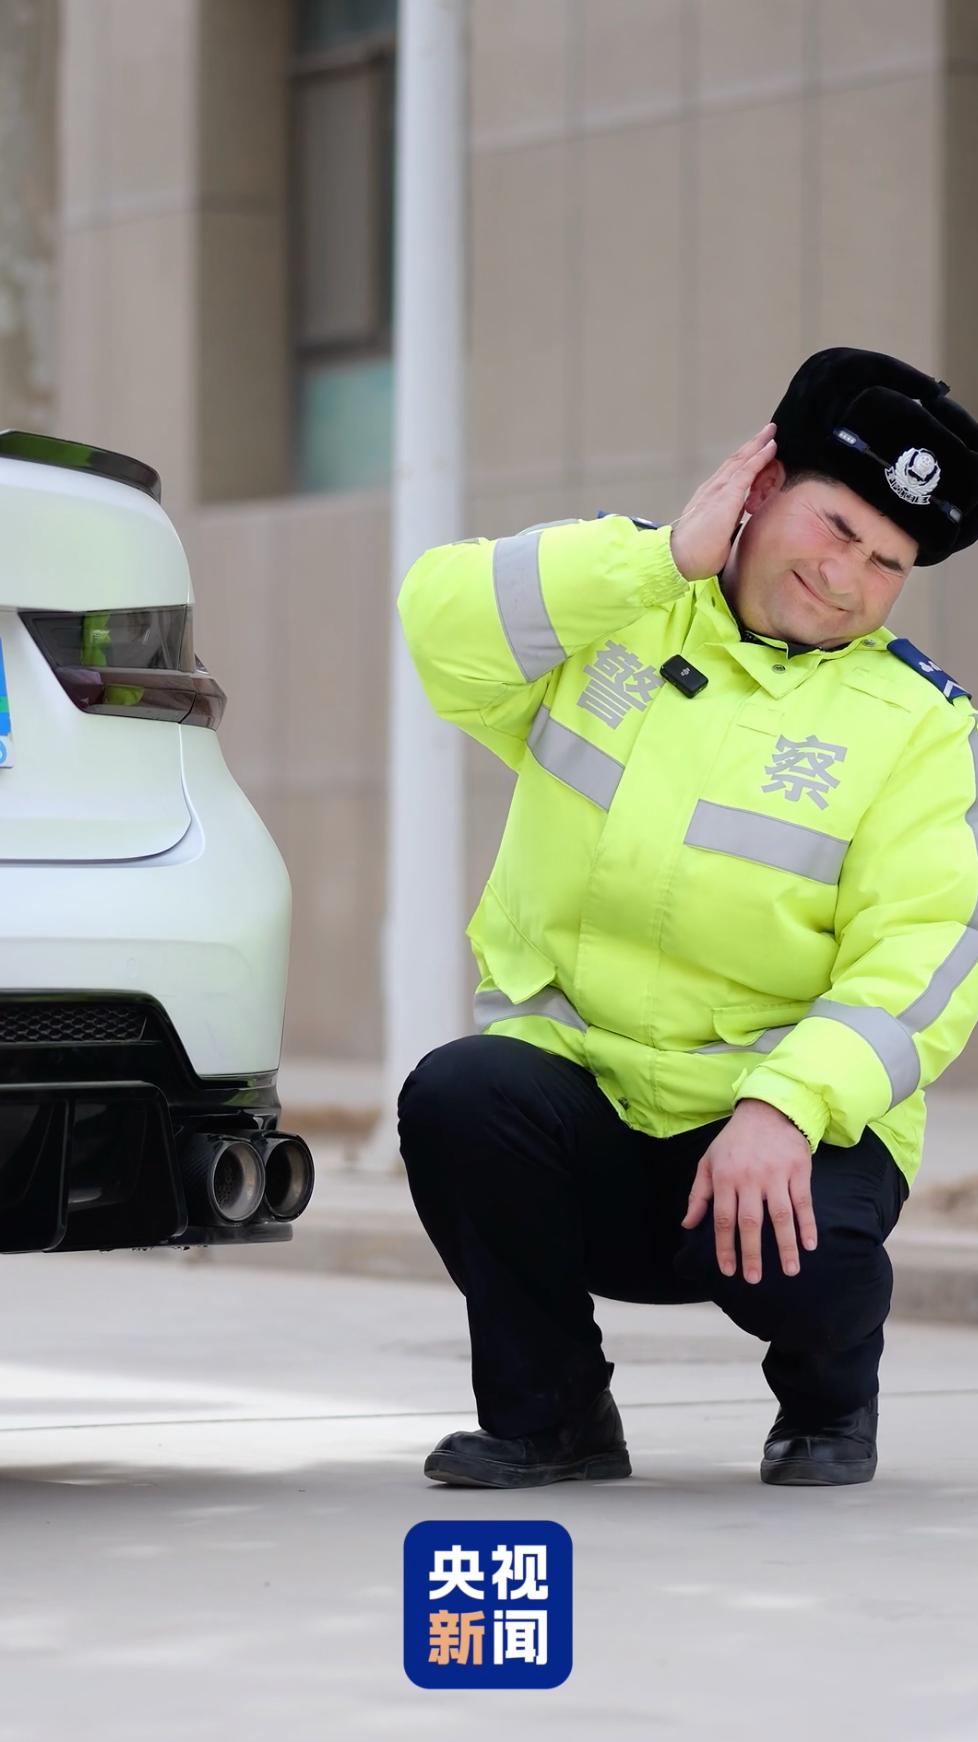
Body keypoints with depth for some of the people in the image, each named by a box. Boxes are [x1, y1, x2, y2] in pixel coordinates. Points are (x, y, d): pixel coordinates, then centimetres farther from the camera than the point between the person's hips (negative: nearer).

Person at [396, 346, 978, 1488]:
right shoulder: (617, 609, 6)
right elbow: (444, 624, -13)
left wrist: (785, 1105, -28)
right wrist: (670, 556, -16)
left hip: (784, 1128, -2)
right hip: (575, 1089, 2)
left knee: (790, 1256, -33)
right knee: (456, 1097, -30)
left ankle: (830, 1406, 7)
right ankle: (550, 1417, -4)